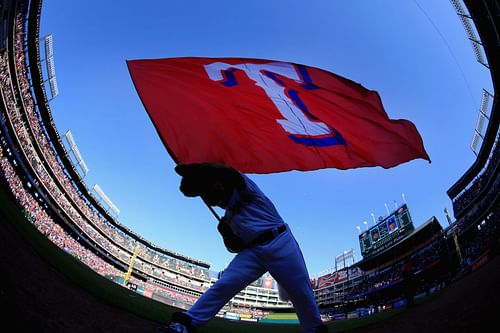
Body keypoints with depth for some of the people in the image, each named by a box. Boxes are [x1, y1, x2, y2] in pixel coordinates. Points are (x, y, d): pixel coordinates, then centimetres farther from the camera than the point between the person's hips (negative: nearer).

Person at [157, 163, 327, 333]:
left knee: (302, 295, -1)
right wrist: (226, 234, -1)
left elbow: (228, 173, -20)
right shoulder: (229, 214, 21)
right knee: (223, 286, -6)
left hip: (279, 244, -6)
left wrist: (191, 169, -17)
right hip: (252, 252, 6)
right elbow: (237, 247, 18)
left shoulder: (243, 187, 3)